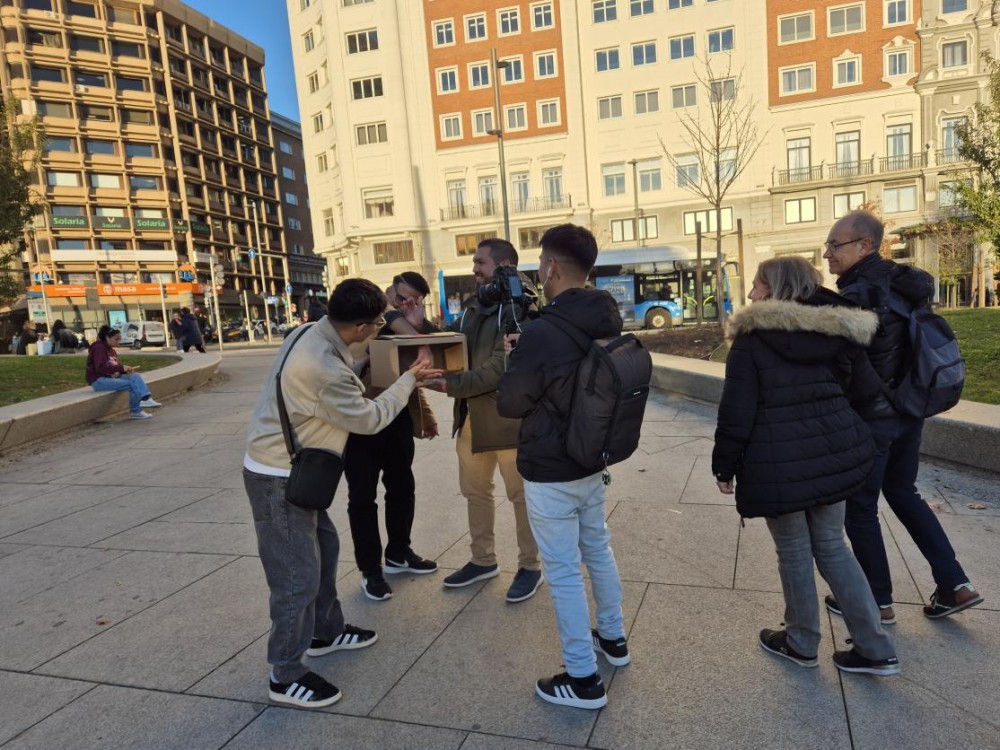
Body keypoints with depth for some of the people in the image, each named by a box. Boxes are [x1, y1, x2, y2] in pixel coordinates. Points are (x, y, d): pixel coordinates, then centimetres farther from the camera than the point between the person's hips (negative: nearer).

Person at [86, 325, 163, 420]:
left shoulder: (111, 350, 16)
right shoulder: (99, 348, -11)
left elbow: (115, 367, 18)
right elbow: (100, 367, -24)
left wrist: (127, 369, -4)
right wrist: (121, 368, -27)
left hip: (111, 376, 8)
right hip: (98, 380, -8)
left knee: (135, 376, -15)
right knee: (132, 384, -23)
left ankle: (146, 398, -35)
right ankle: (135, 411, -15)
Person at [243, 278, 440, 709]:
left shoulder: (312, 333, -2)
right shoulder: (325, 369, -31)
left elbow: (348, 375, 12)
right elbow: (368, 418, -18)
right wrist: (409, 380, -7)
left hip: (289, 470, 10)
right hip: (278, 479, -10)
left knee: (324, 547, 21)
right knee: (297, 575, 1)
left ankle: (325, 632, 40)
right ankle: (286, 676, 18)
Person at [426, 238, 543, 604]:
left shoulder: (522, 307, -14)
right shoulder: (473, 307, 12)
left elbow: (501, 368, -23)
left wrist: (452, 385, -25)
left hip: (509, 416, -8)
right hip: (471, 416, 8)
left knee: (521, 494, 7)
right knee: (474, 491, 18)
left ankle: (530, 566, 24)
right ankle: (483, 560, 35)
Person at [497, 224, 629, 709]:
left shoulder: (542, 331, -25)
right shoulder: (607, 322, 0)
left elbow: (508, 404, -13)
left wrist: (515, 364, 6)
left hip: (550, 471, -8)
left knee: (563, 570, 3)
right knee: (598, 548, 23)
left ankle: (583, 679, 15)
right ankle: (613, 638, 41)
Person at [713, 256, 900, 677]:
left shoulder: (751, 340, -10)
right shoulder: (838, 333, 5)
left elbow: (737, 414, -13)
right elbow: (866, 390, 12)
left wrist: (724, 467, -3)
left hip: (780, 463, -5)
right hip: (835, 453, 6)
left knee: (794, 552, 12)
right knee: (831, 545, 19)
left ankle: (801, 643, 30)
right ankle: (875, 649, 24)